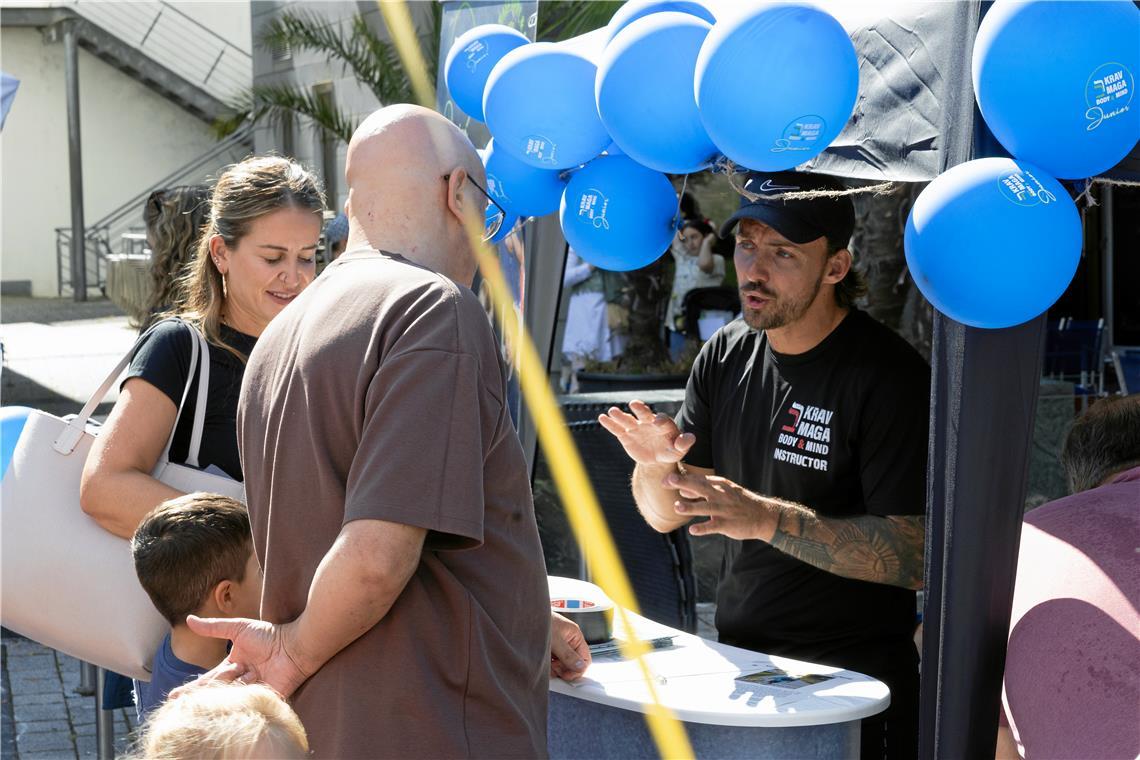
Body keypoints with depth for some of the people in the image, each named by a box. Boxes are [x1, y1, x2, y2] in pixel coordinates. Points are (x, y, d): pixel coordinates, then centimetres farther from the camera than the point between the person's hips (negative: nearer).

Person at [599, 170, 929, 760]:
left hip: (850, 683, -6)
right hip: (735, 658, 6)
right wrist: (654, 464, -14)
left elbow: (915, 557, -23)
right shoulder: (726, 353, 3)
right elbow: (664, 515, 8)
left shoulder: (888, 375, -17)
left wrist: (768, 518, -30)